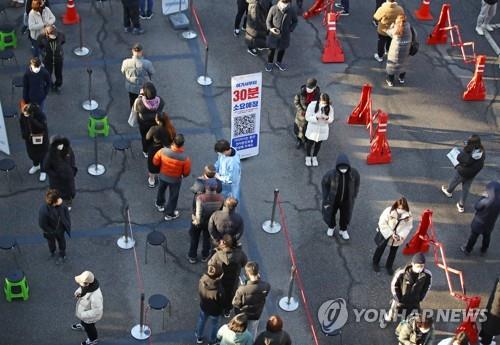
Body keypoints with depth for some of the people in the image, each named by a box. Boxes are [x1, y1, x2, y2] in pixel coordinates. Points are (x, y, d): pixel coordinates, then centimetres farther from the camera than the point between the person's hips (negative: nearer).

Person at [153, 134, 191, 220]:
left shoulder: (163, 151, -31)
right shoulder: (185, 158, -35)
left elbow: (155, 162, -13)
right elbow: (187, 172, -19)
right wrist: (183, 175, 6)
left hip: (163, 176, 2)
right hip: (175, 180, -2)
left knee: (161, 190, 34)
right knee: (173, 196, 24)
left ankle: (159, 205, 61)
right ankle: (169, 214, 44)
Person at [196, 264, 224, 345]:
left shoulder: (202, 281, -28)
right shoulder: (217, 290, -42)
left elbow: (200, 293, -8)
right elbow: (220, 302, -24)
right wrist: (221, 311, -3)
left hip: (203, 306, 4)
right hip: (214, 310, -4)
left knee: (201, 320, 32)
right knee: (214, 325, 25)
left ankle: (199, 337, 56)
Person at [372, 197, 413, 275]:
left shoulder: (408, 215, -18)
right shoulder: (389, 211, -27)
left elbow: (408, 226, -10)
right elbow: (382, 223, -22)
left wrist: (402, 235, -25)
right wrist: (391, 234, -25)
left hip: (397, 237, 2)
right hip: (385, 234, -2)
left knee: (393, 252, 18)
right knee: (381, 248, 16)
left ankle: (389, 266, 41)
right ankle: (375, 262, 42)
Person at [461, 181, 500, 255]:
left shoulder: (486, 201, -36)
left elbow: (476, 206, -18)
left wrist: (483, 197, -11)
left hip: (479, 223, -4)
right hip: (490, 224, 4)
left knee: (473, 236, 18)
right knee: (486, 237, 28)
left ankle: (467, 250, 37)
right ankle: (484, 250, 49)